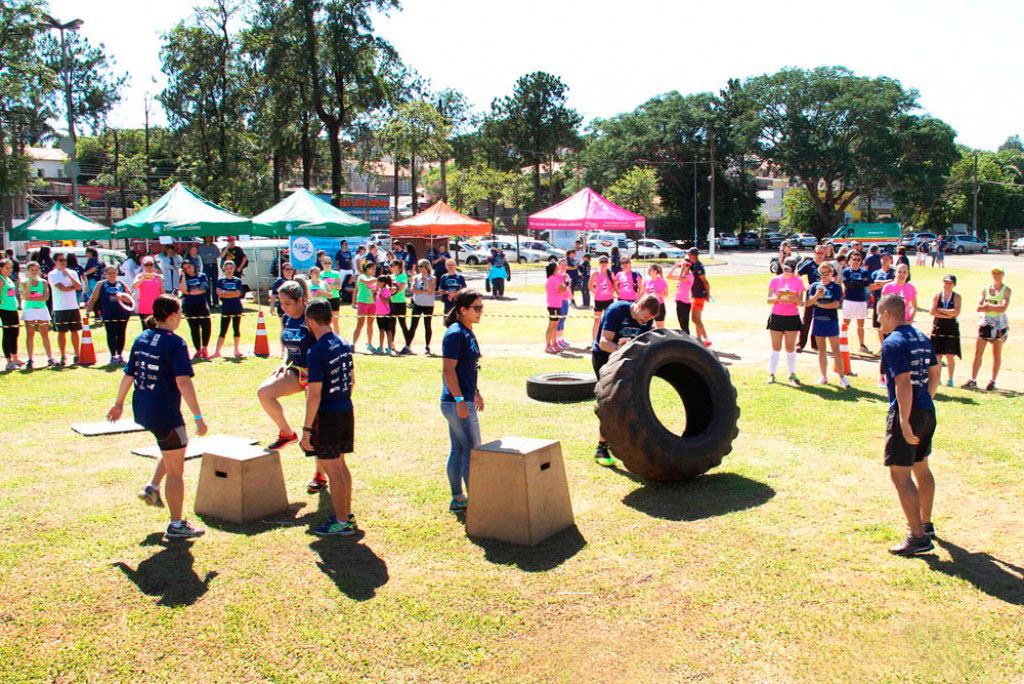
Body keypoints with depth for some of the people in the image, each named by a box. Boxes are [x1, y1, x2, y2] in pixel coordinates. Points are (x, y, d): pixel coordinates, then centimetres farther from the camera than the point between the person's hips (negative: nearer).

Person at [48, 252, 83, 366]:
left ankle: (76, 355, 13)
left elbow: (79, 287, -4)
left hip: (73, 307, 3)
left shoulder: (72, 273, 10)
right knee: (61, 332, 1)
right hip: (60, 308, -3)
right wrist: (73, 286, 0)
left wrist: (69, 276, -11)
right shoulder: (52, 274, 0)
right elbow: (61, 288, -13)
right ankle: (63, 357, 7)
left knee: (75, 331, 5)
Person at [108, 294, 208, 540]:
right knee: (175, 469, 4)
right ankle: (176, 525, 12)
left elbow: (128, 375, 13)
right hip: (164, 412, -8)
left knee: (179, 444, 31)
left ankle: (152, 487, 21)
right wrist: (198, 416, -22)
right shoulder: (175, 343, -15)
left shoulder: (141, 338, 7)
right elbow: (183, 382, -22)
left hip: (141, 409, 8)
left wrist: (119, 403, 26)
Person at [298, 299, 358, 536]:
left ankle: (342, 522, 9)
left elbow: (315, 395, -20)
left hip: (327, 416, -8)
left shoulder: (316, 352, -19)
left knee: (332, 470, 1)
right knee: (341, 465, 18)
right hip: (346, 412, 8)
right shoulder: (344, 345, 6)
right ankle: (347, 515, 28)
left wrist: (307, 428, -15)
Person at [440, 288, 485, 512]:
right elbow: (448, 370, -21)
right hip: (457, 402, -10)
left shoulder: (467, 332, 12)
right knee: (473, 451, -4)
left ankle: (458, 499, 23)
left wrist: (475, 392, 25)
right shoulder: (455, 334, -17)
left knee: (458, 450, 14)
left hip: (462, 401, 10)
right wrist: (460, 400, -24)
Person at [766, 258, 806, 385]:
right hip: (777, 317, 0)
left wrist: (794, 298, -21)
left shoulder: (798, 282, 2)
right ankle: (771, 374, 9)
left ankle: (792, 374, 13)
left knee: (790, 347, 3)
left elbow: (801, 303, 0)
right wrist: (777, 298, -19)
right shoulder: (775, 281, 2)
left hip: (792, 317, 0)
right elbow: (768, 300, 1)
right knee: (776, 347, 2)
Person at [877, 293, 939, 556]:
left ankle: (919, 537, -6)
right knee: (921, 467, 24)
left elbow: (903, 383, -23)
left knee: (900, 474, -5)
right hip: (927, 411, 9)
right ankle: (925, 524, 39)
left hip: (906, 413, -9)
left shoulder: (893, 342, -15)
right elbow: (934, 374, 17)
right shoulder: (921, 337, 11)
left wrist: (904, 421, -24)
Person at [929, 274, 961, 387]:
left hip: (951, 329, -1)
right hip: (938, 329, 1)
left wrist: (940, 310, -11)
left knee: (950, 356, -1)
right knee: (937, 356, 2)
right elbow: (932, 312, -10)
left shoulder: (956, 297, 0)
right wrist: (948, 315, -13)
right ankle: (937, 378, 11)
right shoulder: (937, 295, 2)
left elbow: (956, 312, -15)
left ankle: (950, 379, 10)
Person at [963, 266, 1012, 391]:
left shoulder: (1006, 290, -3)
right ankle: (973, 380, 3)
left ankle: (993, 381, 12)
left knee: (997, 354, 5)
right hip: (985, 323, 3)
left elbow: (1003, 308, -16)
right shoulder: (985, 289, 7)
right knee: (978, 353, 0)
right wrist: (995, 308, -15)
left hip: (999, 323, -3)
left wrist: (988, 306, -12)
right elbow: (979, 308, -2)